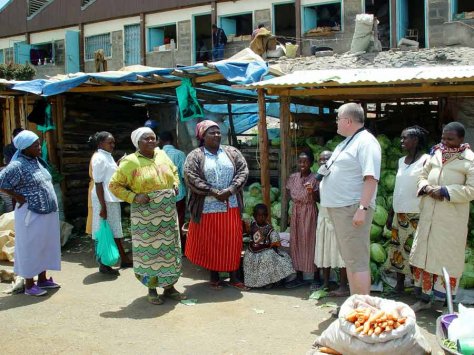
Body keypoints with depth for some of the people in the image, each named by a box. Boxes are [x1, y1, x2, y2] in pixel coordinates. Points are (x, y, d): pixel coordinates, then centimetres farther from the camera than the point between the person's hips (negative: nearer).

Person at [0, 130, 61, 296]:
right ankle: (29, 285, 13)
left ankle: (42, 279, 28)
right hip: (31, 215, -8)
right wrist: (18, 197, -14)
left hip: (47, 213, 8)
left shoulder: (37, 161, 9)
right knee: (30, 248, 2)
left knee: (45, 246, 15)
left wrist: (50, 203, 10)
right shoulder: (17, 165, -16)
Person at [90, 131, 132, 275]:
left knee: (115, 231, 16)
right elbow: (98, 183, -19)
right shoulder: (99, 158, -14)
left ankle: (124, 259, 26)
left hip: (113, 199, 9)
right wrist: (103, 206, -21)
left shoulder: (108, 156, 13)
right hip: (104, 200, -9)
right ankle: (103, 265, 8)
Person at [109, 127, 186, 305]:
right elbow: (114, 185, -6)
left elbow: (174, 172, 24)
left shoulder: (162, 155, 6)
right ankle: (152, 289, 17)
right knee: (149, 249, 3)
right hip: (146, 213, -5)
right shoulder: (130, 162, -9)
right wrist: (134, 197, -16)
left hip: (168, 211, 5)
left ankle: (169, 286, 24)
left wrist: (175, 184, 4)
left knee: (169, 248, 11)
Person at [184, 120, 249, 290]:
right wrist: (214, 192, -18)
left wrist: (230, 190, -14)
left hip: (231, 207, 3)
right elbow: (191, 178, -13)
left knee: (232, 242, 6)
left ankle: (234, 277, 17)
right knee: (211, 243, 7)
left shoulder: (232, 152, 7)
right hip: (208, 209, -2)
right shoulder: (194, 156, -4)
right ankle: (214, 276, 23)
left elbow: (243, 171, 1)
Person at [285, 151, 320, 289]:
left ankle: (316, 277, 8)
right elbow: (289, 192, 20)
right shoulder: (293, 177, 5)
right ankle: (300, 276, 18)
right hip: (296, 212, 5)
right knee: (296, 242, 8)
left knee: (310, 242, -2)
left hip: (309, 213, -5)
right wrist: (296, 200, 5)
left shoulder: (314, 179, -8)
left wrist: (312, 192, -28)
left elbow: (318, 199, -10)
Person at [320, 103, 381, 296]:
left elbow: (371, 178, -22)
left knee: (357, 261, -8)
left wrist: (362, 208, -28)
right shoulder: (347, 142, 18)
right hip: (339, 208, 10)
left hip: (352, 209, -10)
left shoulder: (366, 142, -12)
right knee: (349, 259, 15)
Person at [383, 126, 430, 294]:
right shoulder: (401, 161, 13)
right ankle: (399, 285, 17)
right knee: (397, 248, 8)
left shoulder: (426, 160, -6)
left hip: (417, 214, -6)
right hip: (400, 213, 6)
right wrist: (391, 214, 15)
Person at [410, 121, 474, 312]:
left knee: (448, 259, 2)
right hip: (428, 216, 5)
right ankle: (424, 298, 24)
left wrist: (445, 192, -19)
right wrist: (426, 188, -4)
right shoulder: (435, 154, 8)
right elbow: (423, 176, 17)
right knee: (425, 255, 10)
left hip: (451, 220, -5)